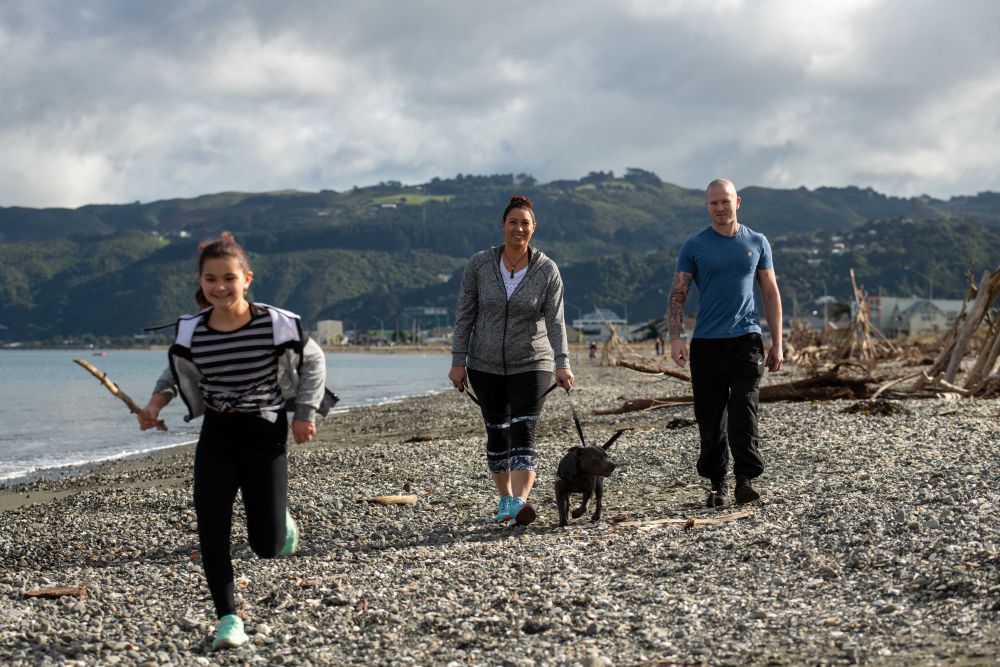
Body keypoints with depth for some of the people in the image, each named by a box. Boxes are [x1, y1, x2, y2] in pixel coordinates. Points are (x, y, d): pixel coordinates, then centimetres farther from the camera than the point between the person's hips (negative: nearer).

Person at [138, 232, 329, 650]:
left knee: (266, 545, -1)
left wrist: (306, 413, -3)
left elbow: (313, 363, 2)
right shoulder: (190, 333, -5)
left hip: (265, 434, -2)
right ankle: (227, 619, 6)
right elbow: (178, 373, 15)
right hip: (216, 435, 3)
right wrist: (157, 401, -3)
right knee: (211, 530, -7)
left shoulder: (276, 325, -14)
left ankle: (280, 522, 38)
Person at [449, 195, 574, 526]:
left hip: (531, 364, -2)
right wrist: (458, 360, -3)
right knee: (496, 433, 10)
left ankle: (519, 503, -27)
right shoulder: (480, 264, -4)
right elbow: (464, 314, 0)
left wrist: (562, 364, -24)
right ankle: (505, 498, 26)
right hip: (486, 365, 2)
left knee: (522, 432, -15)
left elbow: (555, 320, -12)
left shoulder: (547, 270, -7)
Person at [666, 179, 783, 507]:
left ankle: (745, 480, -9)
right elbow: (677, 295, 2)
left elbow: (771, 294, 12)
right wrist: (675, 338, -12)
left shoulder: (757, 243, 9)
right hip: (706, 343, 0)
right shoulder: (694, 246, 4)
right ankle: (717, 484, 14)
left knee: (744, 412, -11)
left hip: (746, 339, 0)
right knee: (711, 419, 4)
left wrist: (777, 343, 7)